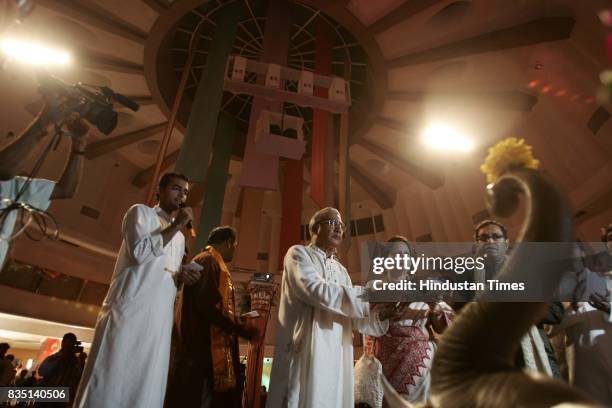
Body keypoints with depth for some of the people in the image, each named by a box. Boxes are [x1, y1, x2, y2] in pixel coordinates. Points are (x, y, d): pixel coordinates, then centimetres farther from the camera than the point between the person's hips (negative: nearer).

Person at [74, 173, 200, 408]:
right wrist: (176, 226, -7)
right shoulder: (140, 212, 6)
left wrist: (182, 277, 5)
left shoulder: (180, 238, 24)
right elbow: (140, 253, -12)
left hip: (159, 319, 6)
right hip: (130, 309, -6)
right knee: (110, 384, -6)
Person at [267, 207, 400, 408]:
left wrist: (381, 314, -6)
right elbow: (317, 291, -19)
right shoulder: (299, 254, -1)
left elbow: (352, 316, 12)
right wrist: (368, 294, -16)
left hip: (337, 357, 6)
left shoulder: (341, 270, 18)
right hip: (306, 353, -6)